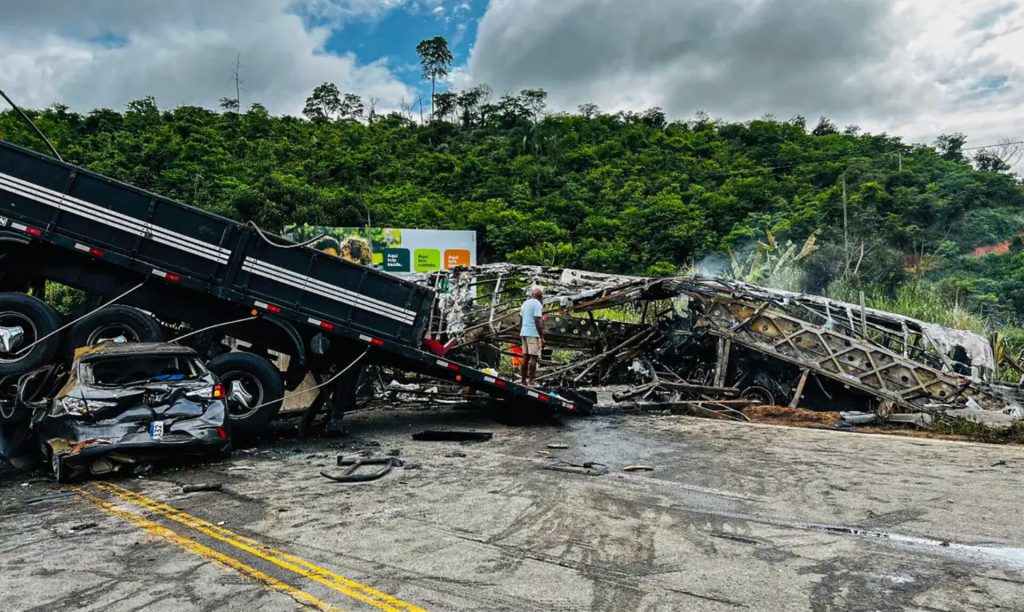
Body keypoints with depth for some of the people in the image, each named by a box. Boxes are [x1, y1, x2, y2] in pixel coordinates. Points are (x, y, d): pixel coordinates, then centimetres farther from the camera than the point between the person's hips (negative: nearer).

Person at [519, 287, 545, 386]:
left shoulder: (525, 303, 16)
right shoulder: (537, 304, -9)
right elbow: (537, 321, -16)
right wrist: (542, 337, -15)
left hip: (523, 333, 8)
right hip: (533, 333, -8)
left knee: (525, 356, 10)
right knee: (533, 357, -6)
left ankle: (524, 380, 11)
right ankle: (531, 381, -9)